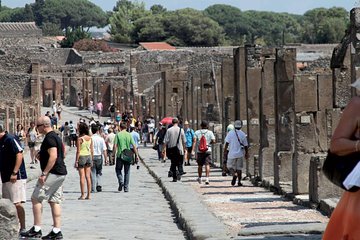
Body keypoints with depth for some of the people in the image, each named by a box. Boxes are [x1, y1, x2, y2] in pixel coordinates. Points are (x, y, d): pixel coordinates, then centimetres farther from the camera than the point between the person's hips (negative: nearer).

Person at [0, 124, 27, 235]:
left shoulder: (10, 139, -12)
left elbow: (20, 155, -20)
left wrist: (14, 173, -23)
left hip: (16, 178, -10)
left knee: (17, 203, -11)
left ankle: (23, 229, -9)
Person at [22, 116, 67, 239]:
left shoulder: (49, 138, -14)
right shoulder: (56, 136, 17)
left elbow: (53, 157, -24)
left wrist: (44, 173, -24)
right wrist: (42, 155, 15)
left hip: (52, 173, -10)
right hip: (61, 173, 10)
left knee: (36, 198, -5)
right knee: (54, 201, 9)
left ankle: (36, 229, -5)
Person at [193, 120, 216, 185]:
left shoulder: (197, 132, 2)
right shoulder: (210, 132, -1)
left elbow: (194, 141, -7)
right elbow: (213, 141, -7)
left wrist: (193, 150, -10)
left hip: (200, 151, 2)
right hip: (207, 150, -2)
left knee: (200, 165, 14)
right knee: (207, 165, -4)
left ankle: (199, 178, 28)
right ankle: (207, 178, -16)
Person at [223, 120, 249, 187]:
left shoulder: (230, 133, -4)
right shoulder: (243, 134, 0)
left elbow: (227, 143, -8)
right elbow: (245, 145, 4)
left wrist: (225, 151, 2)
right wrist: (246, 153, 15)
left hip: (232, 154, -1)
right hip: (240, 154, 1)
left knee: (230, 166, 9)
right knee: (239, 168, 8)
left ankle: (234, 174, -19)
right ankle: (239, 182, 6)